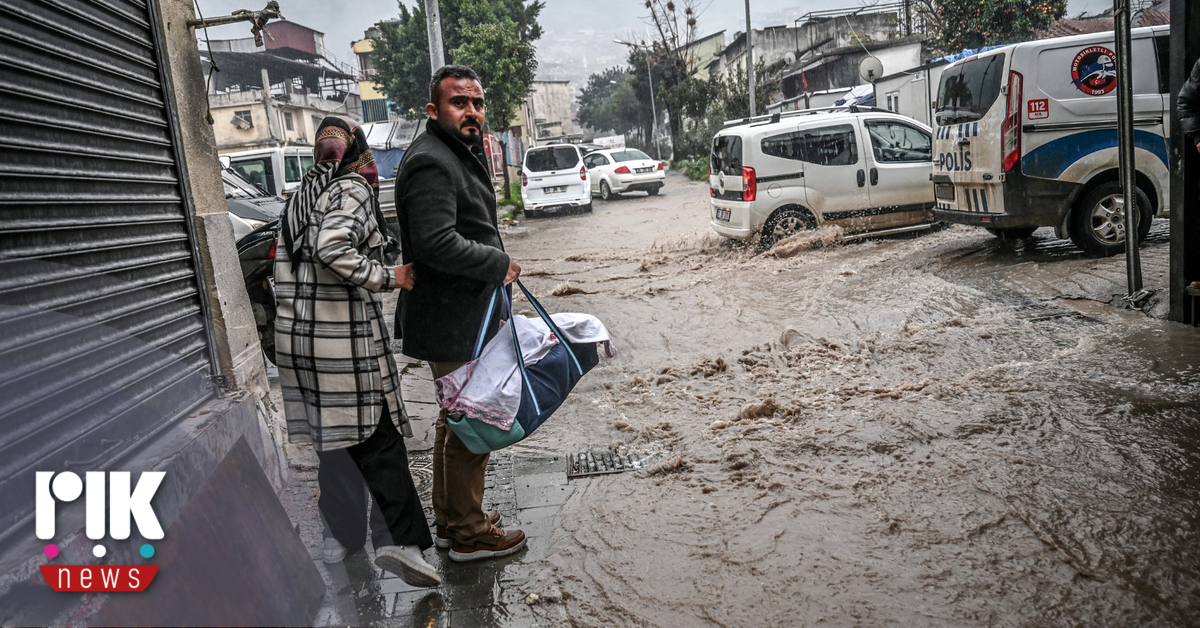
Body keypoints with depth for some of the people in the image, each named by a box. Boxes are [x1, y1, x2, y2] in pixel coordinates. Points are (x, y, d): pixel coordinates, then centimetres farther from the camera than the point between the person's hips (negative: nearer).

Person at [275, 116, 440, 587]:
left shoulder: (300, 197, 17)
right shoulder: (352, 189, -9)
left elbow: (284, 264, 18)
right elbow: (332, 248, -26)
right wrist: (387, 278, -17)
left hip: (296, 333, 8)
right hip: (346, 335, -7)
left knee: (332, 435, 16)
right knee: (377, 437, -2)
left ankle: (340, 536, 24)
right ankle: (396, 539, -6)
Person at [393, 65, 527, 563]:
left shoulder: (460, 155, 17)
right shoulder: (431, 163, -19)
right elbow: (438, 244, -30)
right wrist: (499, 263, -19)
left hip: (466, 315, 11)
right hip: (453, 324, -11)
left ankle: (449, 520, 34)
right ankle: (468, 534, 14)